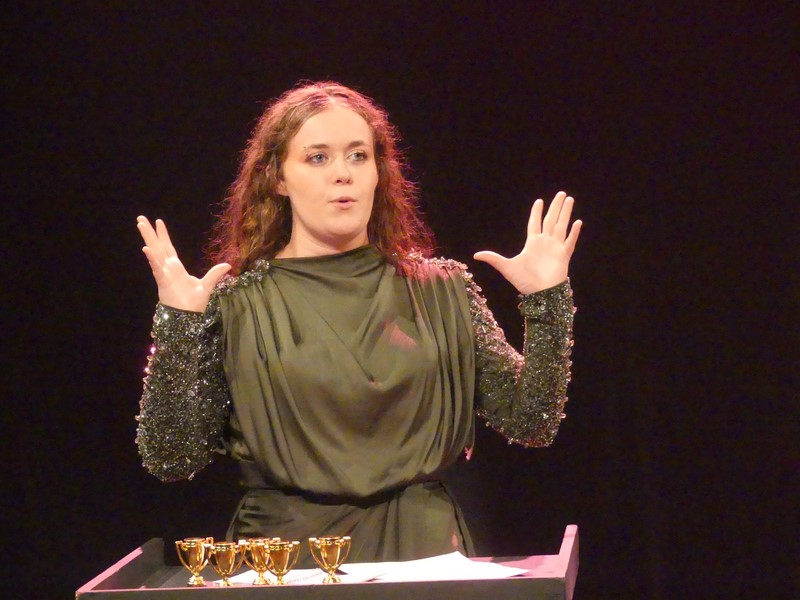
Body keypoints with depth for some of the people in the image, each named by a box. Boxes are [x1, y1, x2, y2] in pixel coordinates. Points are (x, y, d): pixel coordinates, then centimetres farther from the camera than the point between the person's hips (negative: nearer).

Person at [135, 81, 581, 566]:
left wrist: (547, 301, -3)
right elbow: (170, 459, 0)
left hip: (421, 554, 2)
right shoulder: (233, 304, 4)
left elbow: (531, 424, 7)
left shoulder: (442, 290, 9)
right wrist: (176, 325, -10)